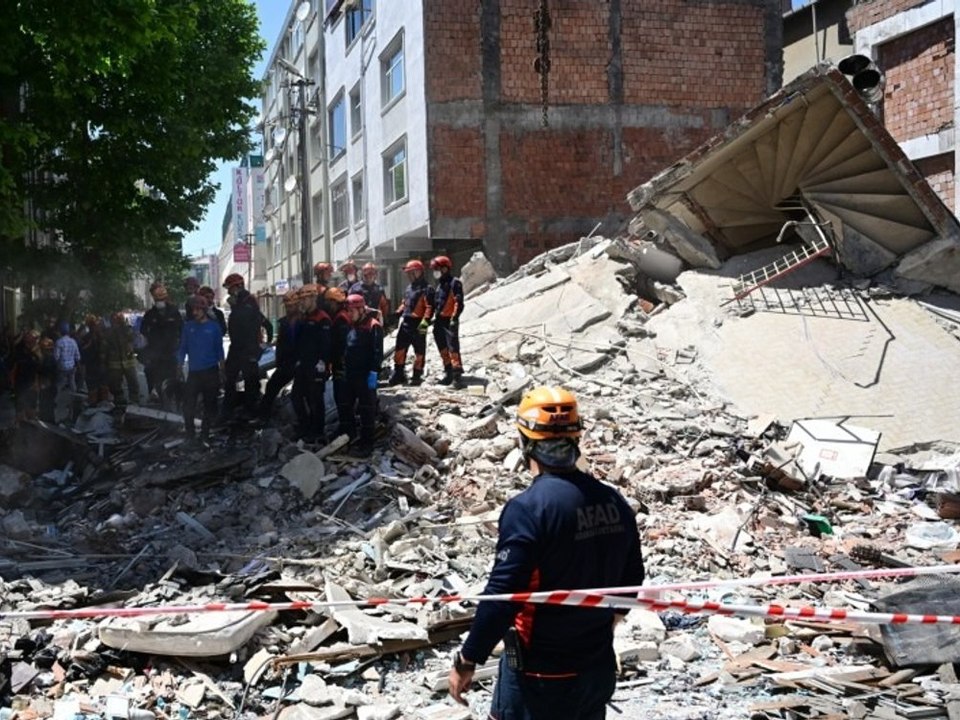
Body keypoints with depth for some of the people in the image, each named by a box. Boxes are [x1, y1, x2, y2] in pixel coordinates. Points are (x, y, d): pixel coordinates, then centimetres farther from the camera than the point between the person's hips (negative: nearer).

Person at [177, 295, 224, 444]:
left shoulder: (214, 327, -2)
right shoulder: (188, 326, 1)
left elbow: (219, 349, 3)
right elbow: (183, 348, 5)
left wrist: (222, 370, 3)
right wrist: (179, 366, 0)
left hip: (211, 371, -1)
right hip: (194, 371, 1)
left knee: (210, 404, 6)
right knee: (188, 404, -7)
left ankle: (205, 434, 19)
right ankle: (190, 435, 3)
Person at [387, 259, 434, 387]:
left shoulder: (426, 289, -10)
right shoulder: (409, 288, 17)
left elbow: (429, 307, -17)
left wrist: (425, 321, -26)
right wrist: (397, 315, 16)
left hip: (418, 324, -8)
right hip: (406, 323, 8)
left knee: (419, 351, 3)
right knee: (399, 349, 7)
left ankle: (417, 376, 12)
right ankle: (398, 374, 15)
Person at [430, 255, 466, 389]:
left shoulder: (454, 283, -8)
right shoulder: (440, 284, 18)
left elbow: (459, 302, -16)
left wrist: (454, 318, -23)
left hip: (450, 321, -9)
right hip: (439, 320, 9)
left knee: (453, 347, -14)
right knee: (443, 348, 12)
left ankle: (457, 374, -17)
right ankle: (448, 373, 20)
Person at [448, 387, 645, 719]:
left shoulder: (528, 508, -22)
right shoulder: (613, 502, -2)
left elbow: (502, 596, -23)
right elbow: (632, 579, 9)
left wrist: (467, 661, -11)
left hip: (540, 675, -6)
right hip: (599, 667, 6)